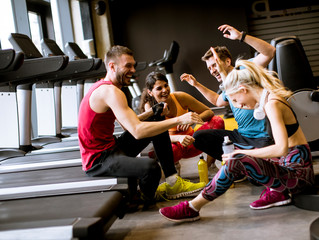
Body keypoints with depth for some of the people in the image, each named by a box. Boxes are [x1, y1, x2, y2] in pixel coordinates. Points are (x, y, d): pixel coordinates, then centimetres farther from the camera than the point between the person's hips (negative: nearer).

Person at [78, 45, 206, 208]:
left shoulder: (105, 88, 13)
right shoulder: (110, 91, -21)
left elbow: (129, 124, 19)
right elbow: (137, 131, -31)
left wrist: (152, 112, 5)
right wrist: (179, 120, -29)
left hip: (110, 147, 11)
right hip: (97, 160, -11)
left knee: (158, 125, 16)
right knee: (151, 167, -37)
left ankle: (173, 182, 12)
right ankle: (142, 201, -2)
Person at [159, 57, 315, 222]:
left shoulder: (272, 104, -19)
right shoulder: (267, 98, 10)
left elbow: (281, 148, -29)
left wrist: (243, 153, -22)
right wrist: (224, 73, 28)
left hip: (299, 173, -10)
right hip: (289, 164, 10)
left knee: (236, 161, -24)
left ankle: (192, 208, -14)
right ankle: (277, 191, 4)